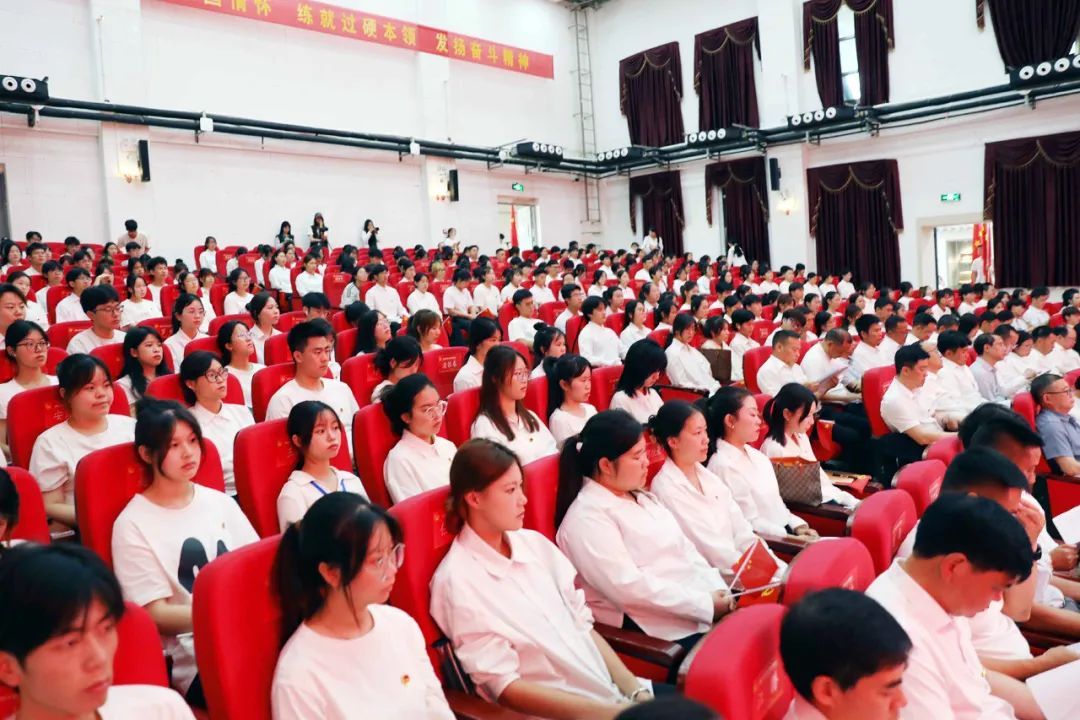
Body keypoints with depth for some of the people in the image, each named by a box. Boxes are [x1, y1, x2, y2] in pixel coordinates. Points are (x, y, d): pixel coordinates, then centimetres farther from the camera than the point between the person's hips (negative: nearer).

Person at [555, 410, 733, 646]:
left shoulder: (643, 498, 15)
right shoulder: (587, 517, -13)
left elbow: (685, 549, 14)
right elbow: (628, 587, -21)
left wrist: (718, 591, -3)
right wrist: (706, 605, -19)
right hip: (661, 628, -8)